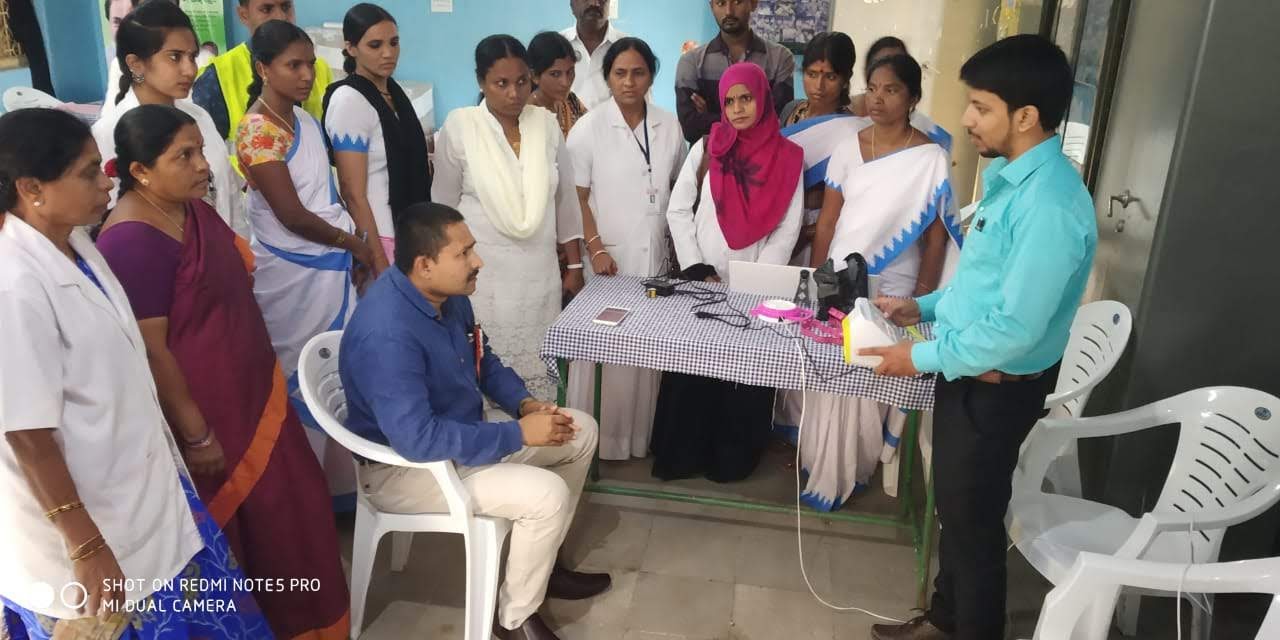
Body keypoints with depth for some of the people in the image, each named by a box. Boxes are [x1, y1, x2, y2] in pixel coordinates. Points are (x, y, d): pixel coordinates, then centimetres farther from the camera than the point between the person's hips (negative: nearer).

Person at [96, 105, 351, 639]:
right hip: (204, 413, -9)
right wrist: (196, 434, -19)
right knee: (229, 529, 9)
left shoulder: (192, 208, 5)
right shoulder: (131, 243, -24)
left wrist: (266, 380, 20)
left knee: (283, 509, 20)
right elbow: (150, 352, -23)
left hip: (251, 394, 9)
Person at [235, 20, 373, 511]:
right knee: (302, 387, 4)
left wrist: (353, 254, -2)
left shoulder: (306, 121, 10)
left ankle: (337, 483, 27)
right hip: (293, 275, -7)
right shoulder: (257, 131, -14)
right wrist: (353, 241, -5)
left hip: (332, 267, 7)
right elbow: (292, 216, -18)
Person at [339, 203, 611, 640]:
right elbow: (416, 439, -36)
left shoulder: (447, 294, -5)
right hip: (404, 466, -9)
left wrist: (525, 403, -7)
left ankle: (539, 562, 23)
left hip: (460, 430, 9)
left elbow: (484, 361, 11)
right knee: (546, 495, -24)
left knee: (580, 432, 8)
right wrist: (518, 433, -29)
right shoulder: (386, 334, -33)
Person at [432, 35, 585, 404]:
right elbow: (443, 207, 0)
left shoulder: (547, 123, 2)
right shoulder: (459, 127, -7)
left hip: (540, 274, 3)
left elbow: (566, 199, 8)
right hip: (482, 274, -2)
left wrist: (575, 266, 9)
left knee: (539, 372, 5)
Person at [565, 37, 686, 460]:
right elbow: (577, 198, -5)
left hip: (655, 256, 4)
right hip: (608, 258, -3)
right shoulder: (588, 129, -5)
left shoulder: (669, 125, 4)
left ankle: (642, 434, 24)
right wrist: (595, 249, -13)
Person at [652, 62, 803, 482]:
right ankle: (681, 455, 19)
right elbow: (678, 211, 1)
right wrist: (697, 270, -7)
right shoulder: (706, 149, 1)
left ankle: (734, 458, 21)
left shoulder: (788, 158, -2)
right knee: (692, 369, 5)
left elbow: (788, 230, -3)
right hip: (702, 281, 1)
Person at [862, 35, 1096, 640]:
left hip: (995, 387, -9)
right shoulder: (1007, 174, 4)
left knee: (974, 522, 10)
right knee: (953, 508, 24)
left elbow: (1015, 329, -27)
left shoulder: (1050, 205, -27)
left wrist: (922, 357, -17)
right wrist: (924, 306, 8)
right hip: (967, 373, 9)